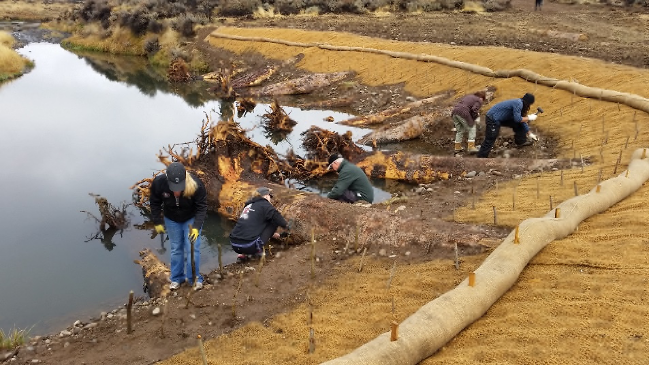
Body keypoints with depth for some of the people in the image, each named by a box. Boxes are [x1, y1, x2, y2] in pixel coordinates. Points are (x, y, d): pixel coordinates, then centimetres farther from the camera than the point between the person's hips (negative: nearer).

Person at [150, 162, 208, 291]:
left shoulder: (196, 185, -35)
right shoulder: (158, 183, -28)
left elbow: (202, 207, -26)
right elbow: (154, 203, -9)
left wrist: (196, 227, -36)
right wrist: (157, 222, -6)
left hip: (192, 219, -2)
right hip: (171, 220, 2)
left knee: (192, 249, -4)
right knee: (175, 249, 10)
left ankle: (196, 278, 12)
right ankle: (176, 278, 26)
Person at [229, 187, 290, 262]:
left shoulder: (248, 205, 25)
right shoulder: (264, 205, 1)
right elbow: (276, 216, -9)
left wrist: (272, 234, 48)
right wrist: (286, 227, 14)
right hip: (249, 246, -7)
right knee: (274, 222, 6)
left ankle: (243, 254, 17)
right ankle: (258, 250, 7)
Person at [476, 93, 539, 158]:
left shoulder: (520, 103, 10)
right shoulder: (518, 103, -20)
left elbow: (521, 120, 18)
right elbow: (517, 119, -23)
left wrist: (530, 134, 23)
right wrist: (529, 118, -10)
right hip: (493, 118, -10)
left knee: (519, 124, 17)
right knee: (490, 140, -11)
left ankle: (521, 141, 34)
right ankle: (481, 156, -6)